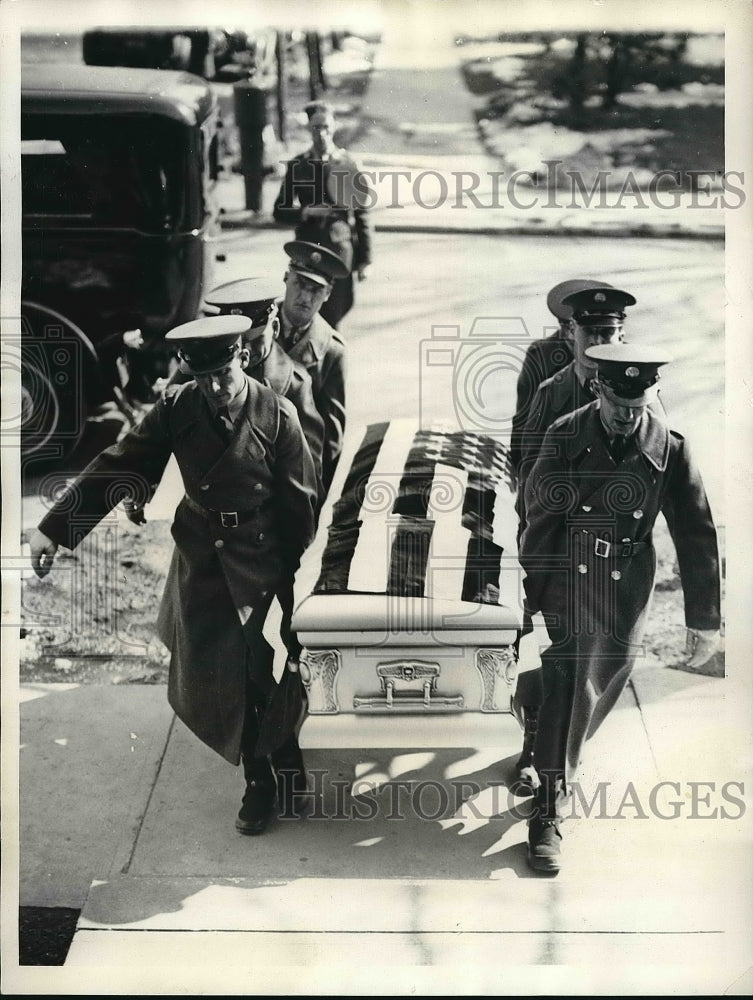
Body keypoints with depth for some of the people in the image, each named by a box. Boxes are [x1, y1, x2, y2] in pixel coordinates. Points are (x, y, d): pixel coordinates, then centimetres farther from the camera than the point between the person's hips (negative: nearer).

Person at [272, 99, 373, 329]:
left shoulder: (347, 164, 1)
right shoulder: (298, 166, 5)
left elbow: (362, 213, 1)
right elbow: (280, 212, 9)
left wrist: (365, 259, -2)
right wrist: (304, 212, -12)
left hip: (341, 250, -1)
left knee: (335, 314, -2)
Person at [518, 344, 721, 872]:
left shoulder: (669, 446, -9)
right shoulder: (565, 437, -10)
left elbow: (696, 534, -4)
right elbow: (540, 521, -3)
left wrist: (705, 619, -2)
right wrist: (530, 593, 0)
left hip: (627, 588, 2)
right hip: (568, 579, -2)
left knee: (605, 683, 12)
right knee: (565, 685, -9)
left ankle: (562, 759, 41)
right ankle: (549, 808, -2)